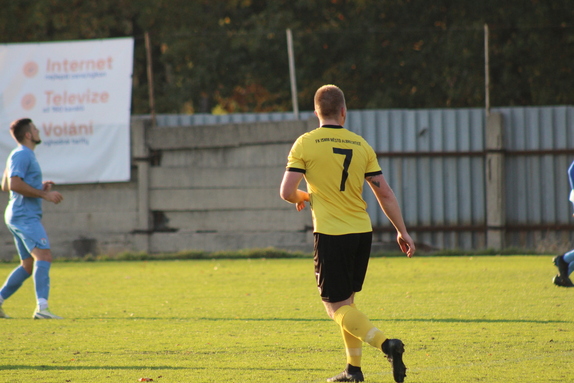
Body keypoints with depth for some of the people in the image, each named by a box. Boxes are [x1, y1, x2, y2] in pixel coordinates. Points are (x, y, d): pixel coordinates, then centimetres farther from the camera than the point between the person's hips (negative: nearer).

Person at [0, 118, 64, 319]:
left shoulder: (24, 155, 21)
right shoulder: (21, 155, -10)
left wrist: (39, 187, 20)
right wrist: (44, 194, -19)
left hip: (24, 217, 11)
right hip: (25, 216, -11)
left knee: (28, 266, 15)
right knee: (44, 256, -22)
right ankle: (42, 308, -34)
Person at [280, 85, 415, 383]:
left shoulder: (305, 144, -5)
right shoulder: (361, 145, 6)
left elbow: (287, 192, -10)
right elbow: (385, 194, 6)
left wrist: (303, 198, 12)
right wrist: (402, 232, 13)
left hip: (331, 234, -5)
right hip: (362, 232, 5)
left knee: (337, 308, -2)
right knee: (346, 301, 20)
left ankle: (385, 344, -24)